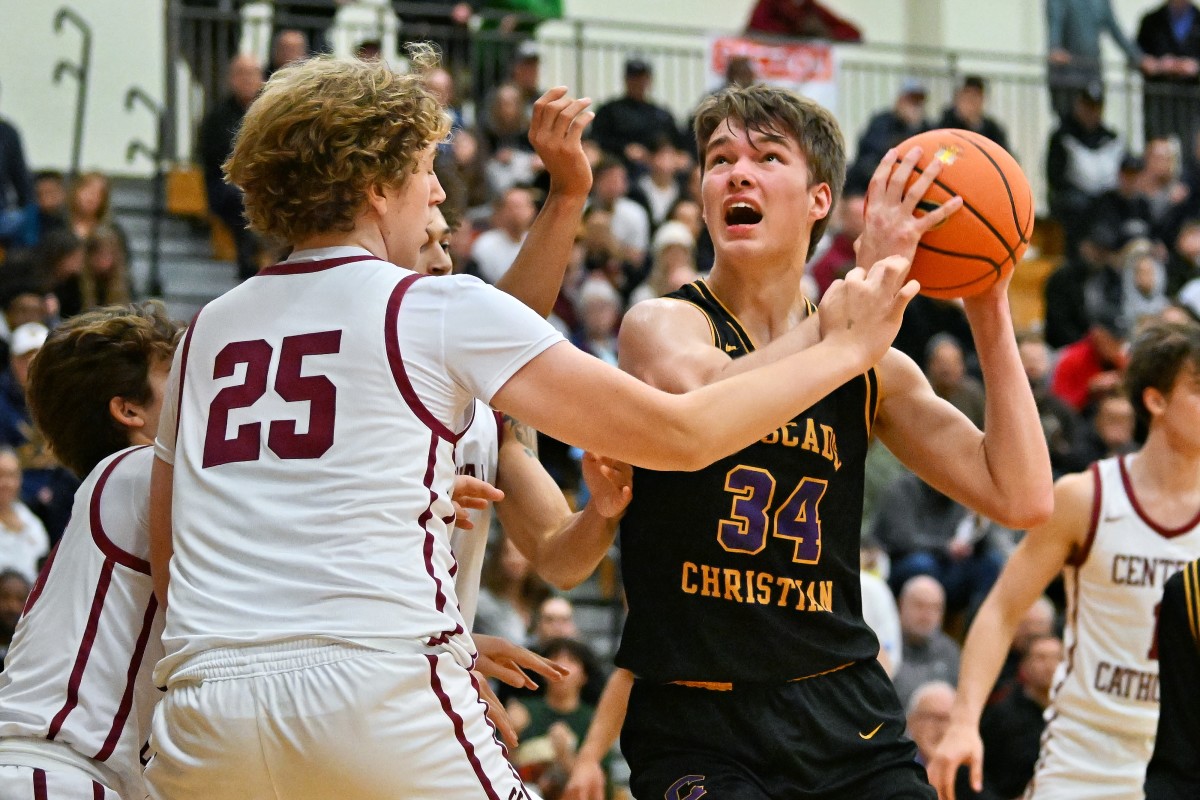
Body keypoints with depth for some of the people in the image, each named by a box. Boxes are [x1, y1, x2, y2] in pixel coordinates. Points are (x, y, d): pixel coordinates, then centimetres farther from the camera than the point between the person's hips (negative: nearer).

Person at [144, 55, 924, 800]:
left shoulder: (208, 329, 17)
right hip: (380, 689, -4)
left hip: (202, 711, 4)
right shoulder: (438, 308, 3)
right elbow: (680, 434, 3)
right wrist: (844, 348, 16)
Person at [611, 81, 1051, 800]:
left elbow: (1021, 497, 3)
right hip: (700, 722, -5)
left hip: (847, 717, 5)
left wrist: (989, 308, 0)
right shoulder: (663, 324, -3)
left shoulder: (875, 370, 10)